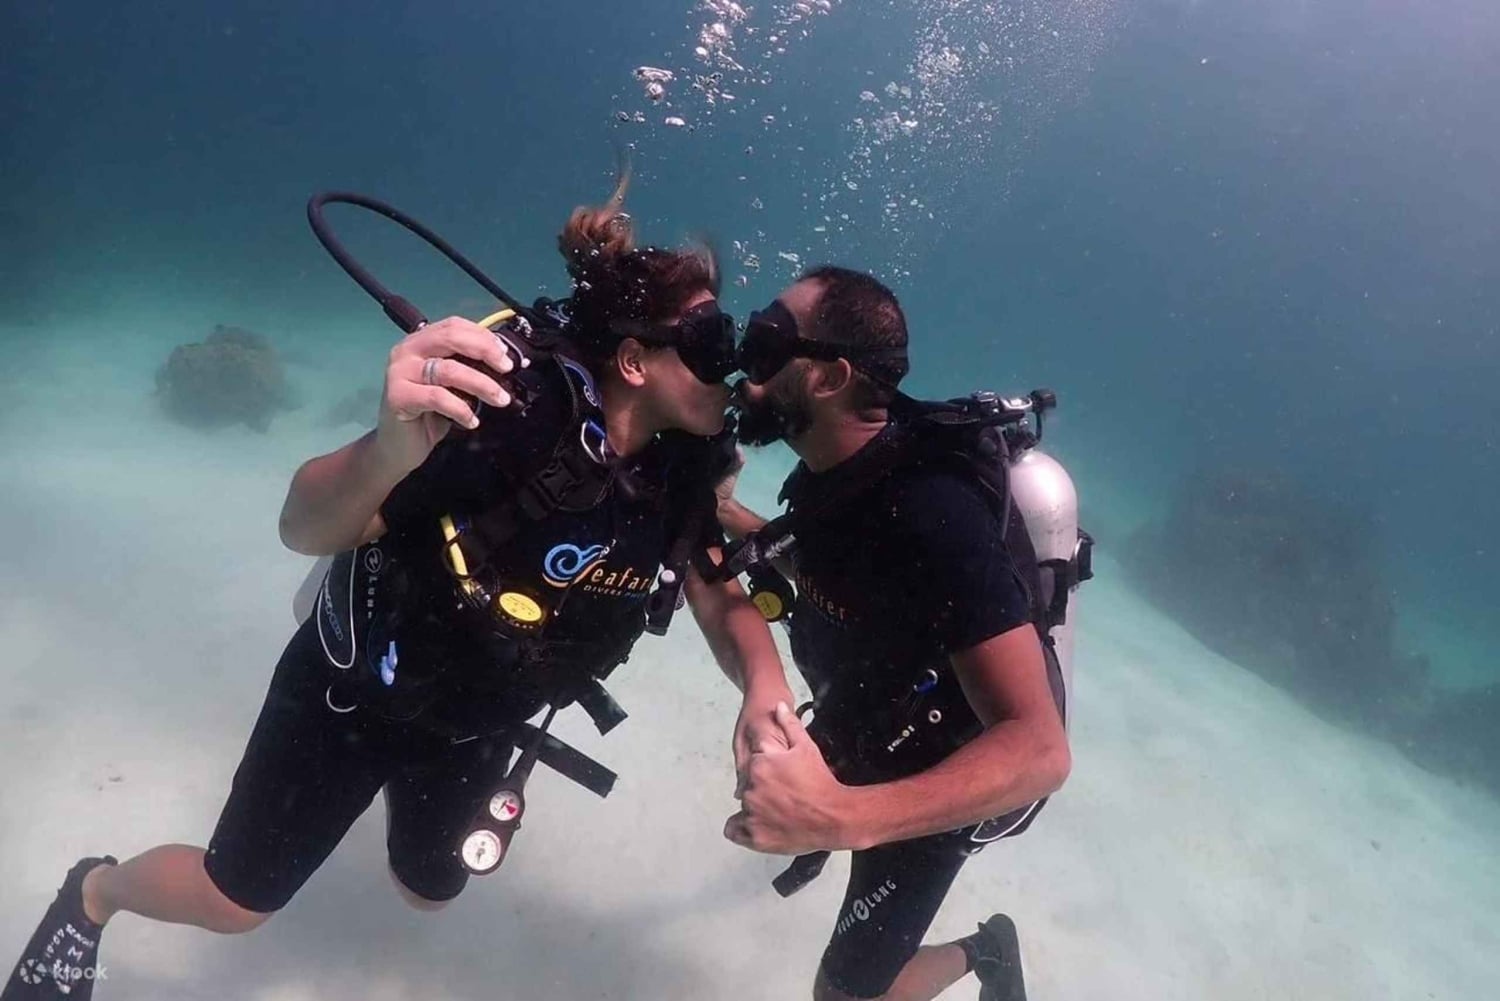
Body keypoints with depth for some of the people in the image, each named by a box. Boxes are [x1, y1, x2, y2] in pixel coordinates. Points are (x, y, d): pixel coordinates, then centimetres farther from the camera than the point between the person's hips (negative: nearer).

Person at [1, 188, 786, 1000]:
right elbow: (304, 529, -35)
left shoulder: (683, 468, -16)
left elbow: (720, 601, -8)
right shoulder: (511, 411, -34)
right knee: (235, 899, 11)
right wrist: (390, 452, -57)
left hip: (476, 721, 5)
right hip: (354, 690, -5)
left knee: (428, 890, 27)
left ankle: (407, 779, 59)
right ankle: (91, 894, 45)